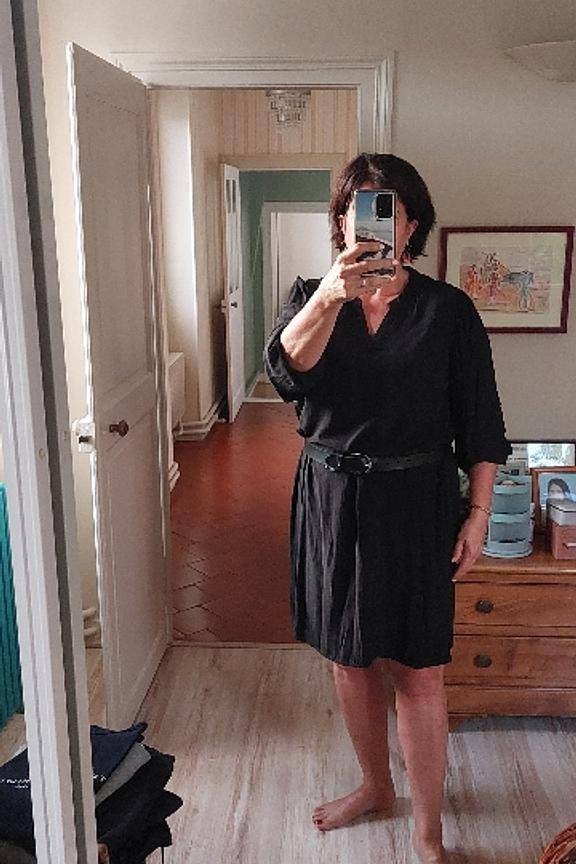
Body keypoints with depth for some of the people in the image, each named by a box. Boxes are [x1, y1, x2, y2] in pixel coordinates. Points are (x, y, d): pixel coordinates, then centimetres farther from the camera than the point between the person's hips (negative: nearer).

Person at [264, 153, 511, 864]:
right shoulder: (311, 296, 1)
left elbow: (479, 424, 0)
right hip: (330, 498, 3)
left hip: (415, 504, -2)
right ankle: (376, 785, 41)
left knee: (418, 671, 3)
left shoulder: (448, 310, -3)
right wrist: (330, 297, -37)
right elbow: (286, 371, -21)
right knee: (349, 660, 16)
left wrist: (478, 515, -4)